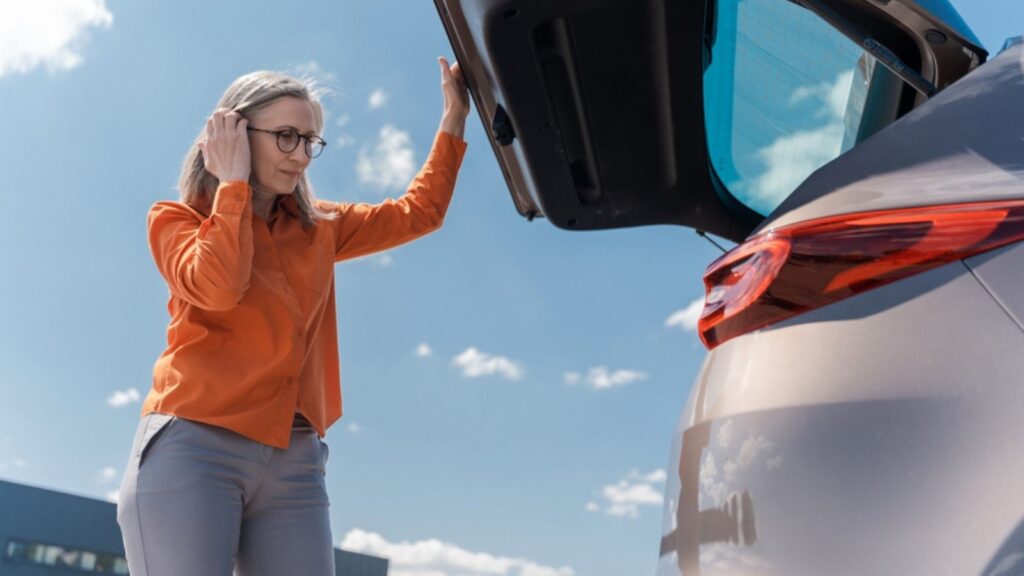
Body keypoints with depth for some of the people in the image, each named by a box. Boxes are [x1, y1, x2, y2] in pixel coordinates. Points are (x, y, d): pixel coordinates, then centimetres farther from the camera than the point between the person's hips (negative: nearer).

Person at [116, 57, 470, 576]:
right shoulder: (177, 219, 5)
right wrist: (233, 181, -5)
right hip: (192, 447, -4)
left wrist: (454, 117, 17)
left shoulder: (319, 228, 16)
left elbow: (418, 212, 19)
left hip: (294, 462, 4)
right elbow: (219, 286, -16)